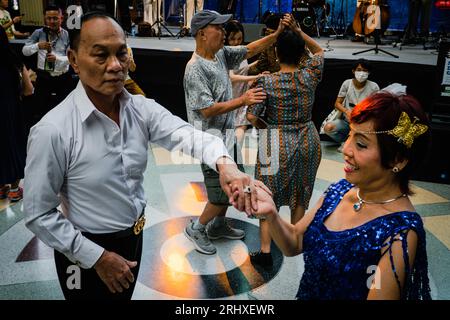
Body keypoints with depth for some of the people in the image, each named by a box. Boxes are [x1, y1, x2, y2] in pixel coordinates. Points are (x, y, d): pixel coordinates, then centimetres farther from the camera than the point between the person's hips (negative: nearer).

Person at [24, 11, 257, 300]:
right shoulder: (52, 131, -25)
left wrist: (225, 163, -47)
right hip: (86, 251, -4)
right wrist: (97, 257, -17)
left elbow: (187, 135, -26)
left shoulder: (142, 109, -11)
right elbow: (39, 214, -19)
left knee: (124, 296, 29)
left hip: (133, 238, 5)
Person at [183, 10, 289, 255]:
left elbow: (249, 50, 13)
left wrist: (277, 34, 2)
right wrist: (243, 101, -26)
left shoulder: (221, 54, 5)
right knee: (223, 193, -3)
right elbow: (207, 110, -23)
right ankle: (196, 228, 20)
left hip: (227, 134, 9)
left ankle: (218, 226, 38)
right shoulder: (195, 69, -20)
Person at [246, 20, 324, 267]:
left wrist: (261, 126, 2)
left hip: (276, 144, -3)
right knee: (300, 195, 20)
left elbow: (251, 116, -19)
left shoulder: (266, 82, -16)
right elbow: (319, 51, 14)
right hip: (307, 142, 4)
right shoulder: (310, 77, -6)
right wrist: (299, 32, 4)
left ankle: (265, 252, 8)